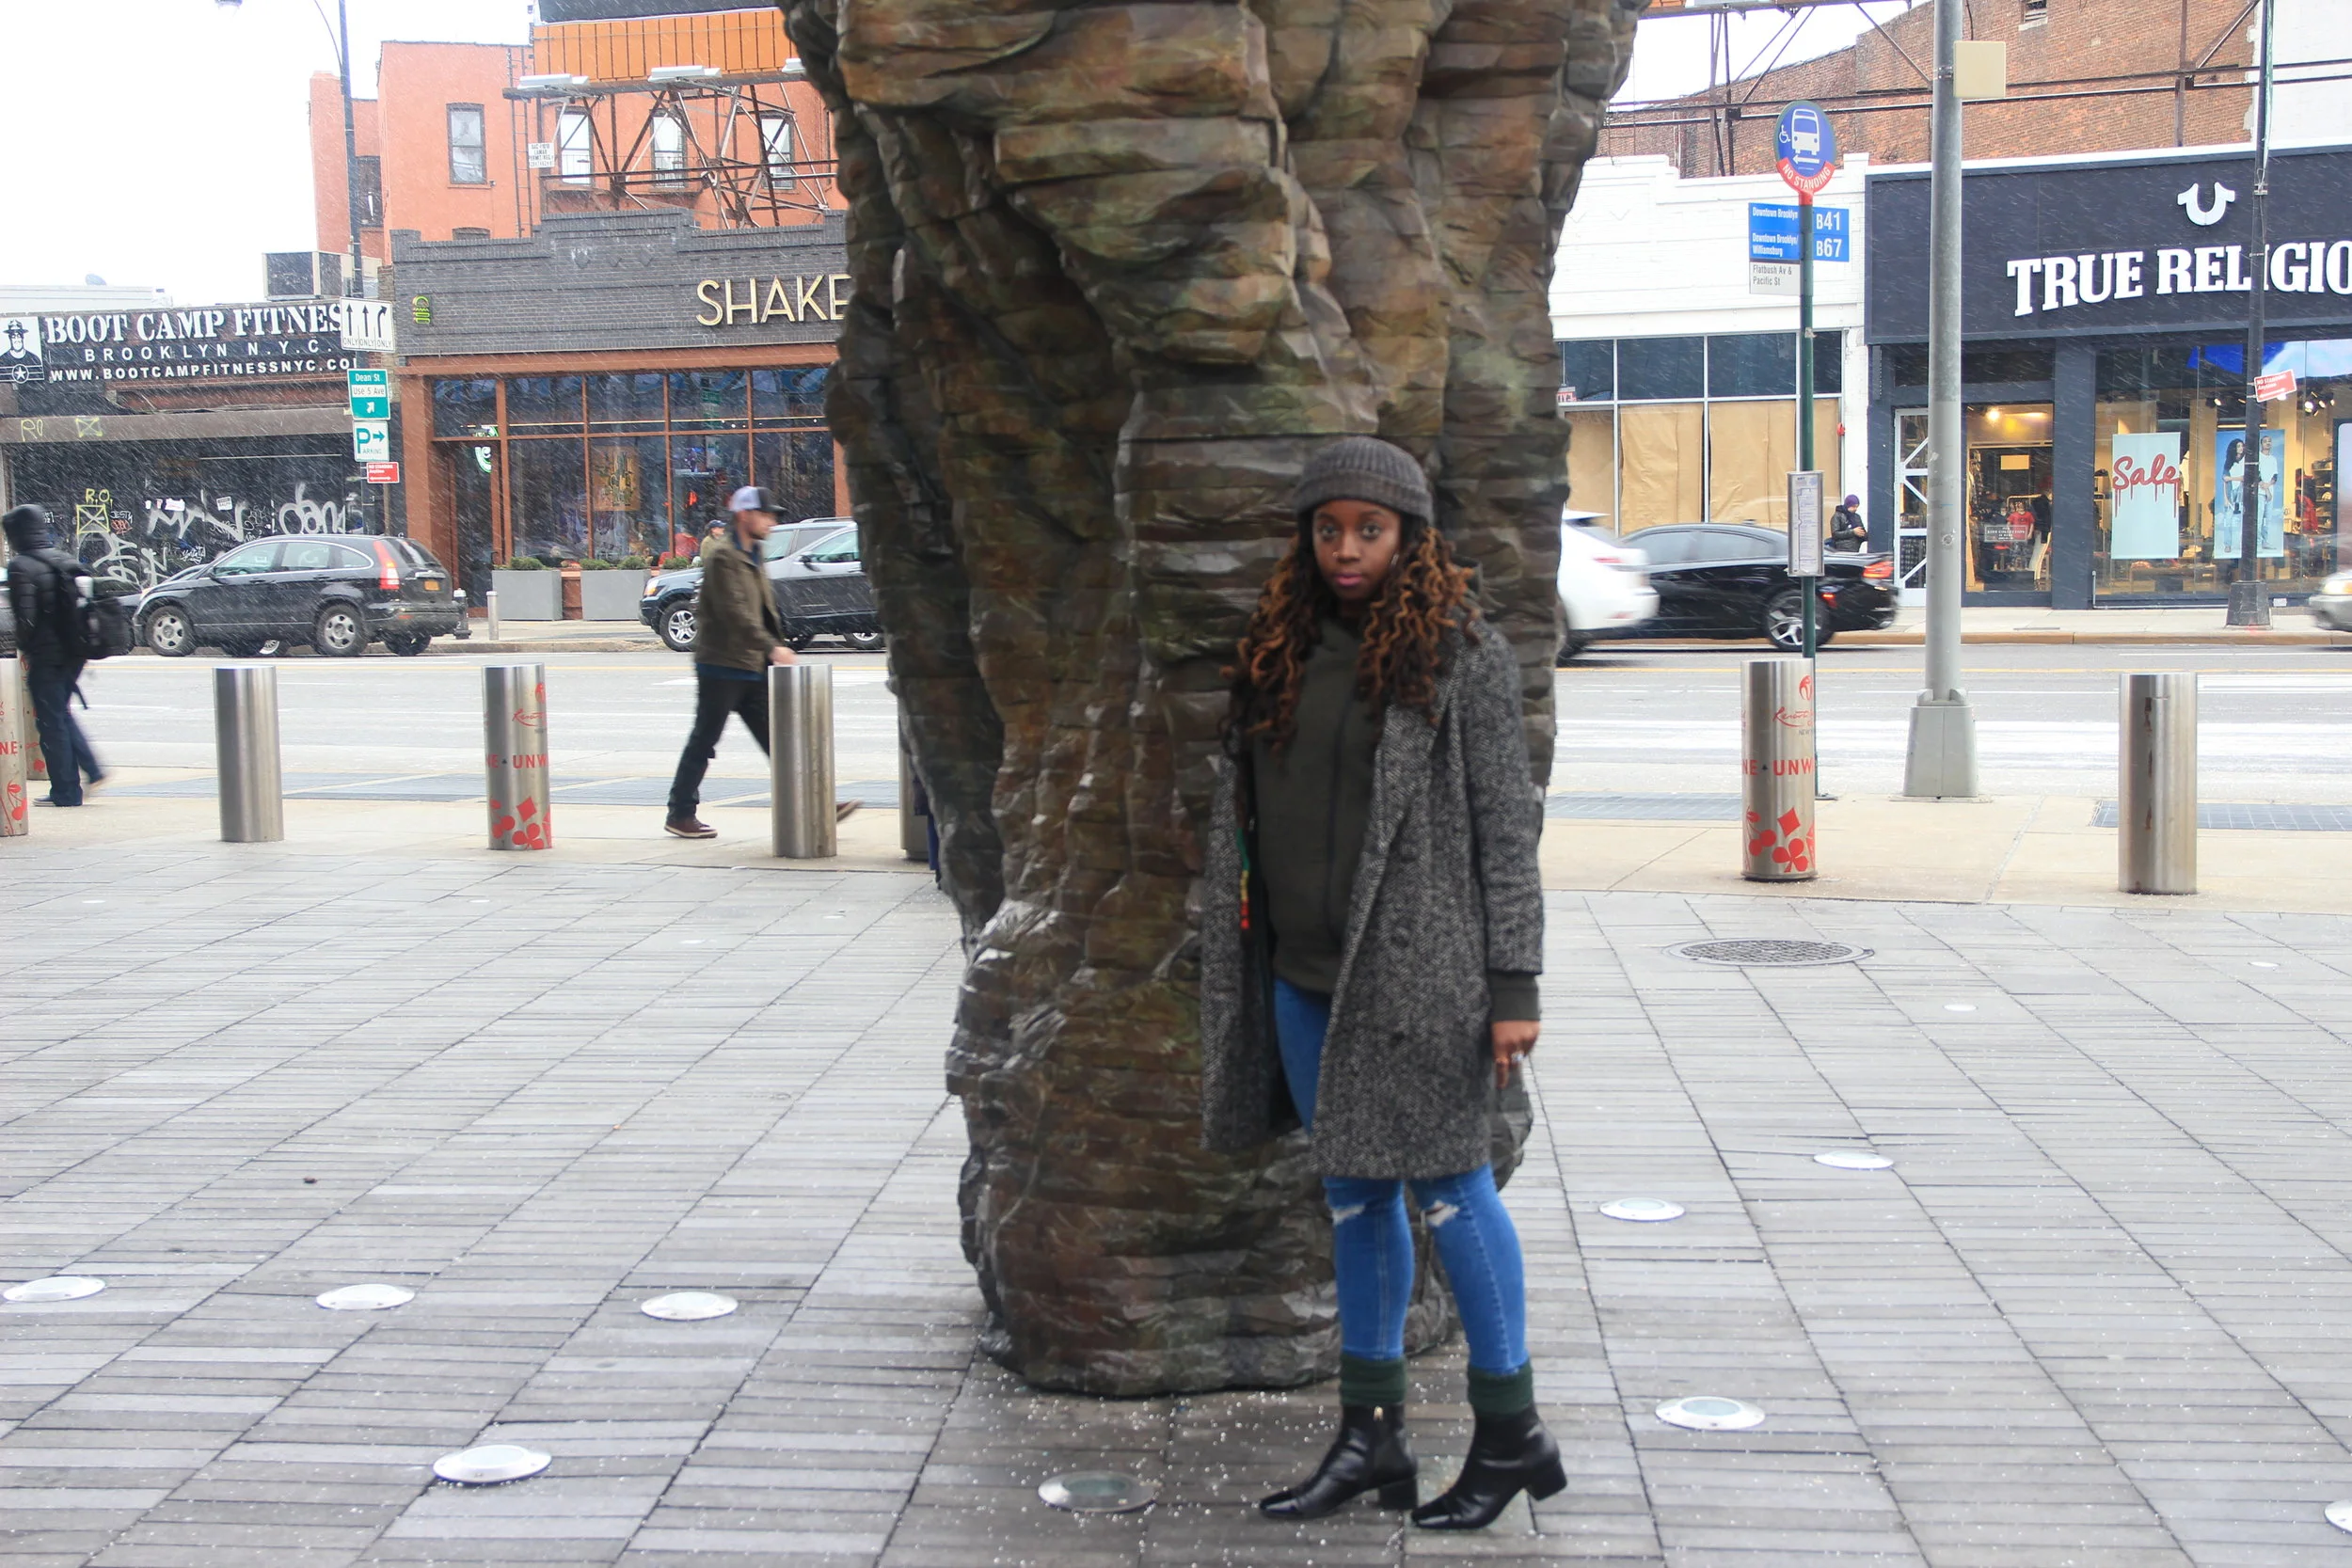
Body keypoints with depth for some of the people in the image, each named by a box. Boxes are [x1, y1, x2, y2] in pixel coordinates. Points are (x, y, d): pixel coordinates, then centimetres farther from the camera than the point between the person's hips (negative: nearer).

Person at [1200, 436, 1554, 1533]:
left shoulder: (1461, 652, -5)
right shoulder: (1279, 652, 11)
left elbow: (1506, 823, -7)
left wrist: (1513, 985, -12)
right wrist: (1240, 963, 14)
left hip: (1414, 969, -6)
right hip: (1306, 976, 6)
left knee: (1446, 1186, 0)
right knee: (1354, 1197, 12)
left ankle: (1511, 1432, 14)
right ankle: (1371, 1435, 21)